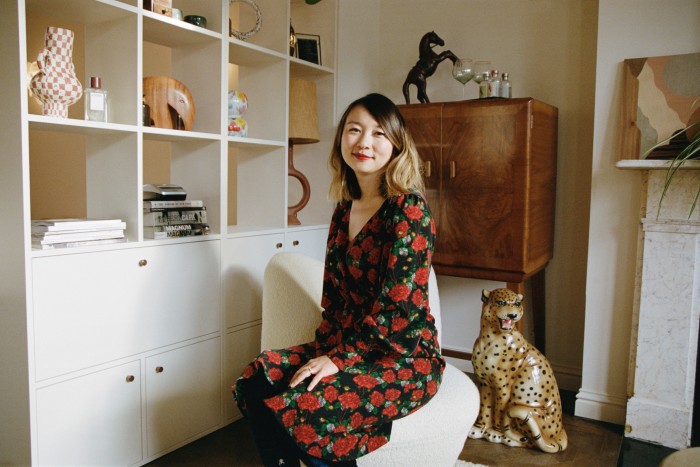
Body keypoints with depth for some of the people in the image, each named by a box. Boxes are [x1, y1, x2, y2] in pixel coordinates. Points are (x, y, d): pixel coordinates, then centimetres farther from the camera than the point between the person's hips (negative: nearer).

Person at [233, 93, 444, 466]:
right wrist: (327, 347, -2)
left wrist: (340, 358, -17)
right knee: (256, 380, -10)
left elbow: (397, 306, -20)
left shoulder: (409, 209, -15)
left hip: (405, 358, -7)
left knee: (302, 409, -26)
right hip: (346, 345, 7)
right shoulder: (345, 208, 8)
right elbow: (333, 291, 11)